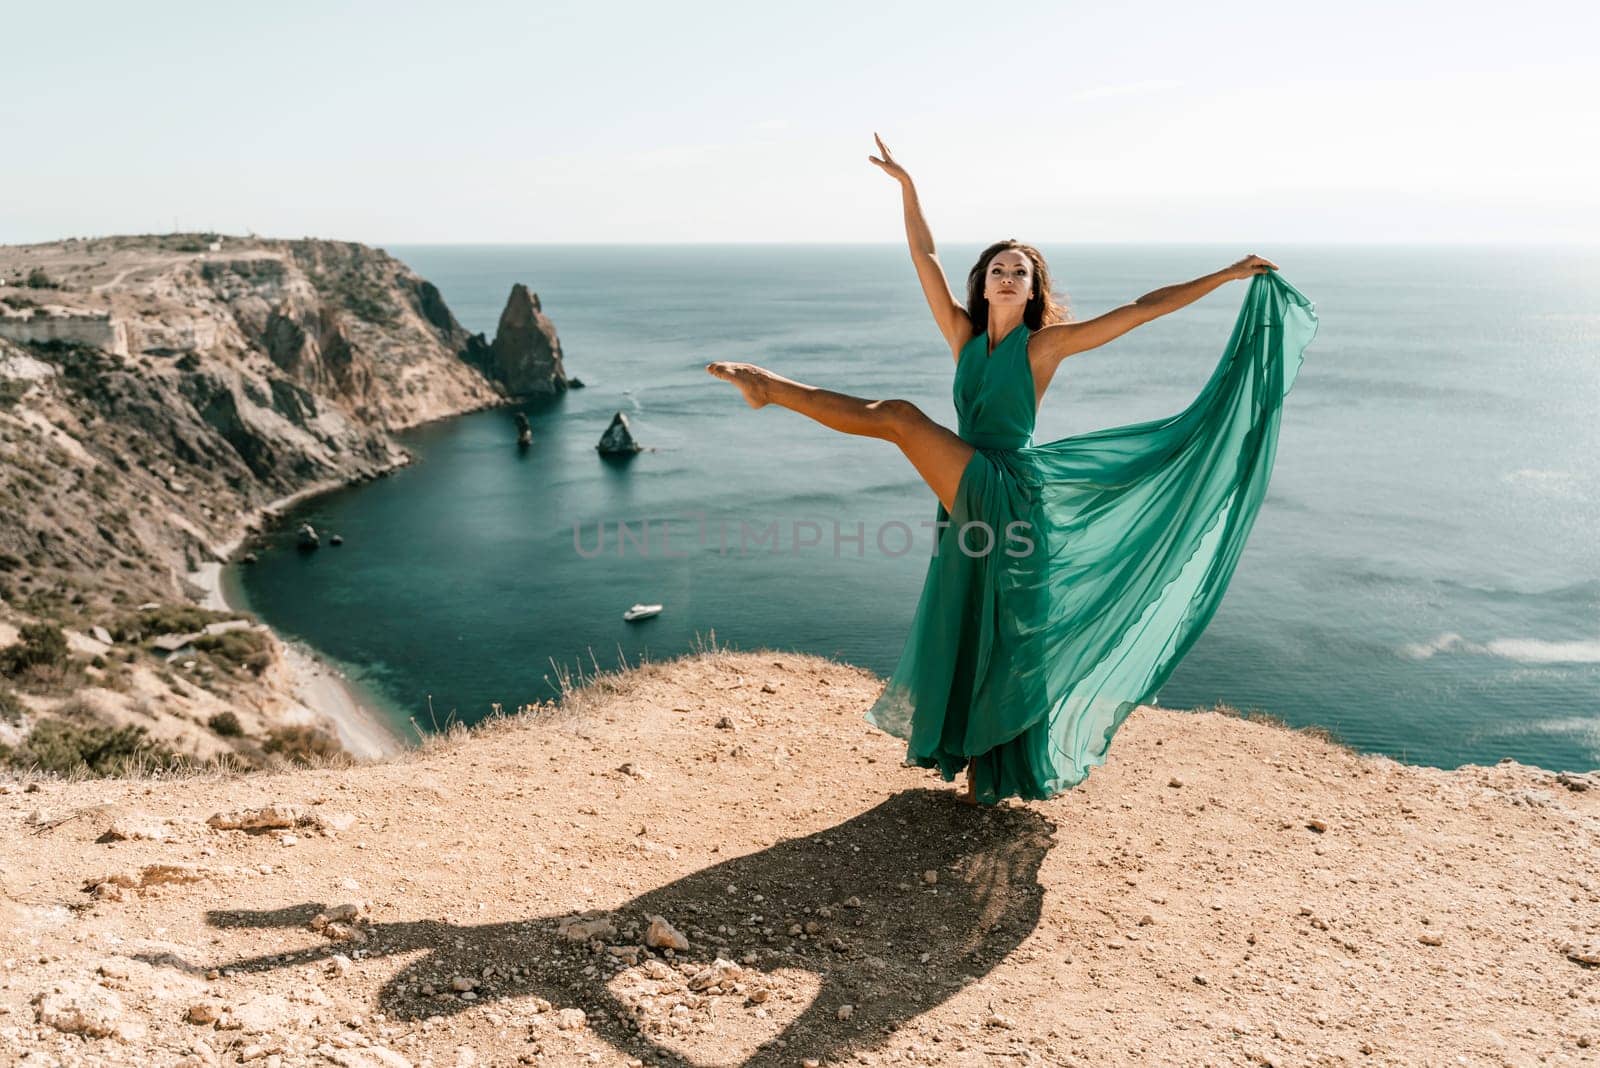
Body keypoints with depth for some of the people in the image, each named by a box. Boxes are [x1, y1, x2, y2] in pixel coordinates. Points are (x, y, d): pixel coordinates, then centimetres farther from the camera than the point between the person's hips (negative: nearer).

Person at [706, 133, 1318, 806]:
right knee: (965, 632, 9)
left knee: (897, 415, -20)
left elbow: (1144, 308, -2)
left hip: (1008, 494, -5)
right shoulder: (963, 335, 9)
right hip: (969, 500, 5)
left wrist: (1226, 275, -3)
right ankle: (979, 769, 23)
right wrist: (905, 186, 2)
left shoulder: (1047, 343, -3)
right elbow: (925, 257, 7)